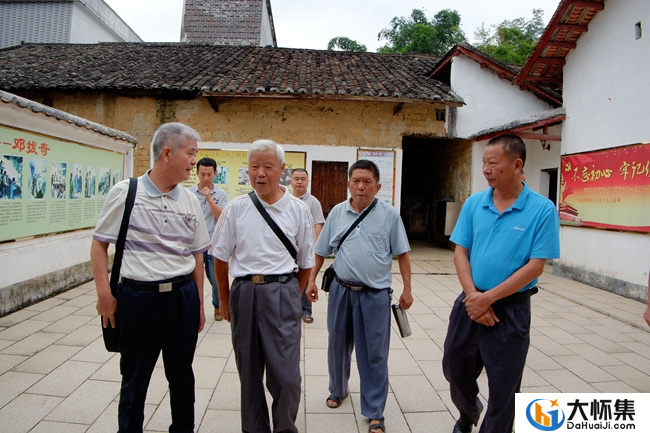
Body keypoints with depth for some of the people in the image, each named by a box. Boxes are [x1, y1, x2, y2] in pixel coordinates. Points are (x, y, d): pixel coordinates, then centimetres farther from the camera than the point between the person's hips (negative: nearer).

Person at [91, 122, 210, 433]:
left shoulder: (190, 201, 5)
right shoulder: (125, 192, -6)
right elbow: (99, 244, 0)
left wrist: (199, 302, 9)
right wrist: (104, 294, -7)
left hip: (183, 296, 3)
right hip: (138, 297, -3)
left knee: (182, 374, 17)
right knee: (135, 378, 13)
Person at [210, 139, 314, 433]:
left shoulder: (298, 210, -1)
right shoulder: (236, 208, 1)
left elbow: (306, 263, 6)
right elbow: (220, 257, 8)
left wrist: (291, 296, 6)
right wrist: (224, 299, 11)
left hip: (282, 293, -1)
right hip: (243, 291, 2)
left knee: (286, 373, 1)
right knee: (248, 370, 15)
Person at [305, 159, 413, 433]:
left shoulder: (389, 215, -4)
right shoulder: (337, 213, 3)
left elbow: (401, 254, -1)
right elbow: (321, 251, 9)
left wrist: (407, 289, -3)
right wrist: (312, 280, 5)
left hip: (375, 294, -3)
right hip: (341, 290, 3)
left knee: (374, 354, 6)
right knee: (338, 345, 18)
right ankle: (338, 390, 45)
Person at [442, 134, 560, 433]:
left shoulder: (542, 210, -11)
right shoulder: (474, 203, -1)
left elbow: (536, 265, -13)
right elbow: (460, 252, 0)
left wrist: (489, 297, -17)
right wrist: (473, 296, -12)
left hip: (511, 309, -4)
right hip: (470, 302, 4)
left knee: (503, 388, 10)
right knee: (455, 368, 19)